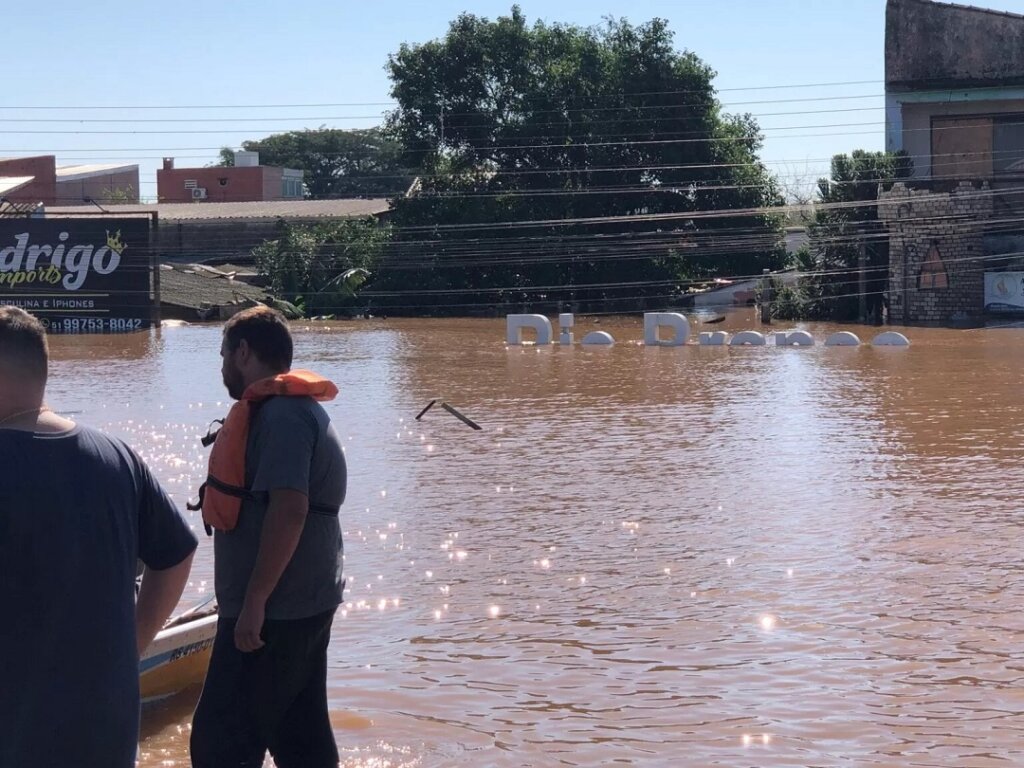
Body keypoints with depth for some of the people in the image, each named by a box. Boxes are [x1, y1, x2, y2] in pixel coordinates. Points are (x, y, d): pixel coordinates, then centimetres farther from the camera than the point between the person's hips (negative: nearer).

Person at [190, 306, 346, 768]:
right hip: (303, 604, 10)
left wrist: (253, 600, -25)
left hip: (272, 611, -10)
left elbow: (289, 509, -26)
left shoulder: (279, 413, -16)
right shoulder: (297, 408, 16)